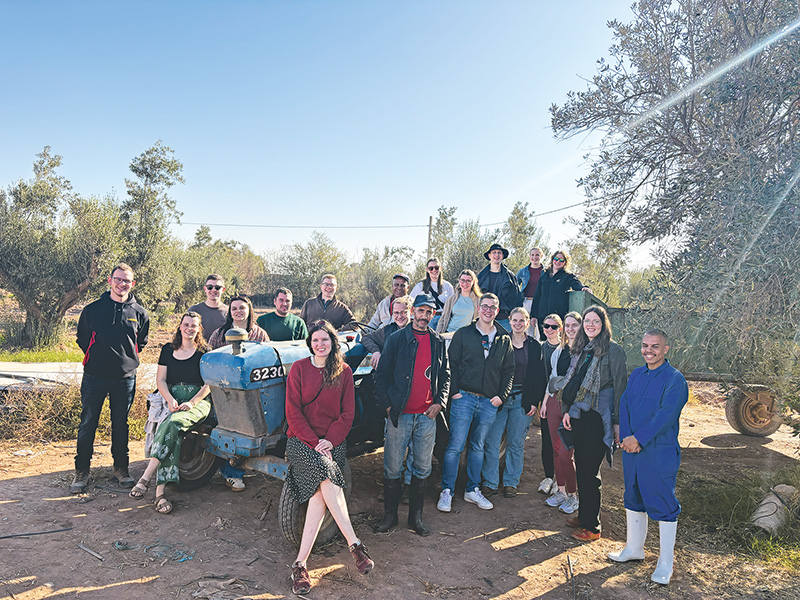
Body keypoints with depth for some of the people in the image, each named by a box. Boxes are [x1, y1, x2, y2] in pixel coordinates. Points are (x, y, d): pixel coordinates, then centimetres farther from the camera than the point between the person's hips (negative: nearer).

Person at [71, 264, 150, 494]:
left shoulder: (139, 312, 3)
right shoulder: (93, 309, 0)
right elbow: (82, 338, 12)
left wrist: (128, 358, 9)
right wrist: (96, 357, 8)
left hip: (125, 377, 1)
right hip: (94, 376, -1)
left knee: (121, 424, 10)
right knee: (88, 423, 4)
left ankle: (121, 467, 22)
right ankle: (82, 470, 17)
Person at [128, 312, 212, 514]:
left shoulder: (205, 352, 6)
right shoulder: (168, 350, 16)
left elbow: (208, 385, 0)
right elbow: (160, 379, 10)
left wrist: (191, 403, -15)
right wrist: (170, 399, -9)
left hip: (198, 401, -2)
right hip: (171, 400, 2)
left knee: (173, 423, -34)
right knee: (171, 432, -29)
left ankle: (146, 477, -34)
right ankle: (160, 490, -33)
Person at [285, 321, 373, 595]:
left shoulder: (344, 371, 6)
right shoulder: (299, 368, 1)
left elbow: (347, 413, 5)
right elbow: (293, 412, -3)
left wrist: (330, 440, -10)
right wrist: (314, 442, -13)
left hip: (333, 442, 2)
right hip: (302, 439, -1)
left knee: (320, 495, -21)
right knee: (327, 478, -29)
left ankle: (300, 563, -16)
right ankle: (354, 544, -23)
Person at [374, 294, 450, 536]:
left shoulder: (438, 342, 9)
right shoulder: (396, 339, -1)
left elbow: (445, 376, 15)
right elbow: (381, 375, 0)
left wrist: (440, 402, 1)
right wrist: (387, 405, -7)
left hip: (427, 416, 3)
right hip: (399, 414, -3)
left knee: (422, 468, 11)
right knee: (393, 469, 5)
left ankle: (416, 516, 25)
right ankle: (390, 515, 21)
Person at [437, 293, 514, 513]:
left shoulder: (504, 339, 11)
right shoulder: (463, 334, 3)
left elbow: (508, 371, 13)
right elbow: (452, 364, 1)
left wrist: (502, 396, 2)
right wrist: (454, 391, -8)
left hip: (489, 402, 3)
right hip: (464, 397, -3)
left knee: (478, 446, 13)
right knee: (455, 446, -3)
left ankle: (472, 490, 23)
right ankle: (447, 491, 6)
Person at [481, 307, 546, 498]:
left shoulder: (535, 347, 6)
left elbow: (540, 378, 7)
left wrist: (534, 401, -1)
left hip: (523, 401, 1)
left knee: (516, 443, 7)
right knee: (492, 441, -2)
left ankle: (511, 482, 21)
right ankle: (490, 482, 10)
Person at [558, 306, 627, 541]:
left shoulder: (613, 350, -8)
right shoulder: (580, 349, 13)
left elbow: (620, 387, -10)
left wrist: (618, 422, -11)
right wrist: (567, 411, 12)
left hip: (599, 418, -7)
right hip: (579, 416, 7)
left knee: (589, 471, -2)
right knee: (581, 467, 14)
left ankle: (592, 526, 11)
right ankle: (583, 515, 29)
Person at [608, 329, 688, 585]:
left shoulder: (675, 380, -12)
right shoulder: (635, 375, 9)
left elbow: (666, 415, -19)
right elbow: (624, 405, 6)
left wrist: (638, 439, -19)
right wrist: (626, 438, -8)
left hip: (660, 453, -7)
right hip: (631, 449, 7)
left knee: (664, 505, 2)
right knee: (634, 497, 17)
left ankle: (665, 563, 17)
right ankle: (634, 548, 35)